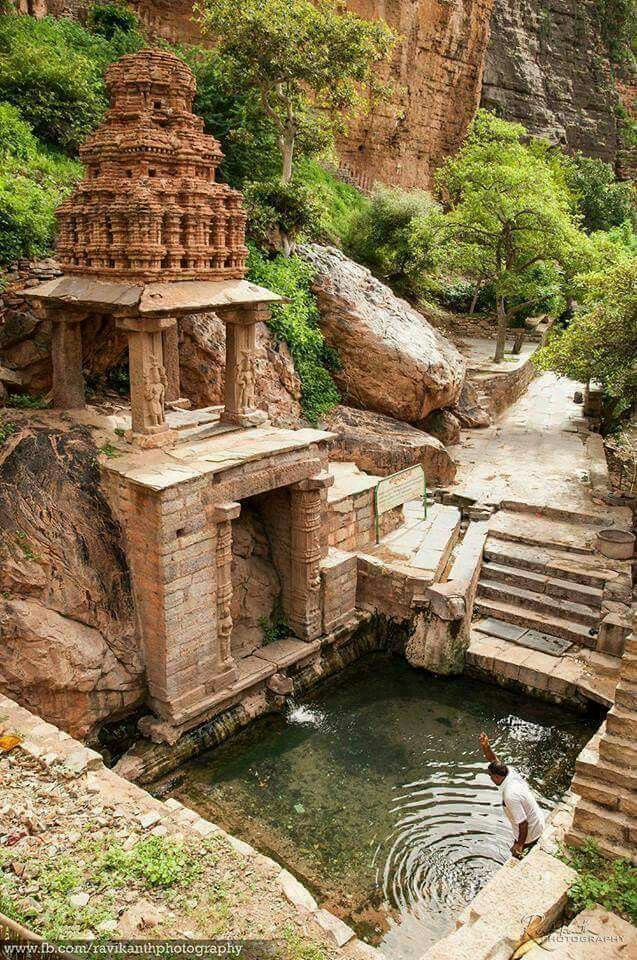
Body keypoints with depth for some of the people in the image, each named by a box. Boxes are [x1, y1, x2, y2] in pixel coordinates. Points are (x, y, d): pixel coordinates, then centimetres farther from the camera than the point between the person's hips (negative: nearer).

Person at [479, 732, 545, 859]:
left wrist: (520, 844, -18)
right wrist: (486, 746, -21)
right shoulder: (511, 773, -13)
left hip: (529, 834, -8)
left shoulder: (510, 796, -36)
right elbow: (494, 760, -3)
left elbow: (523, 823, -31)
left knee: (517, 855, 19)